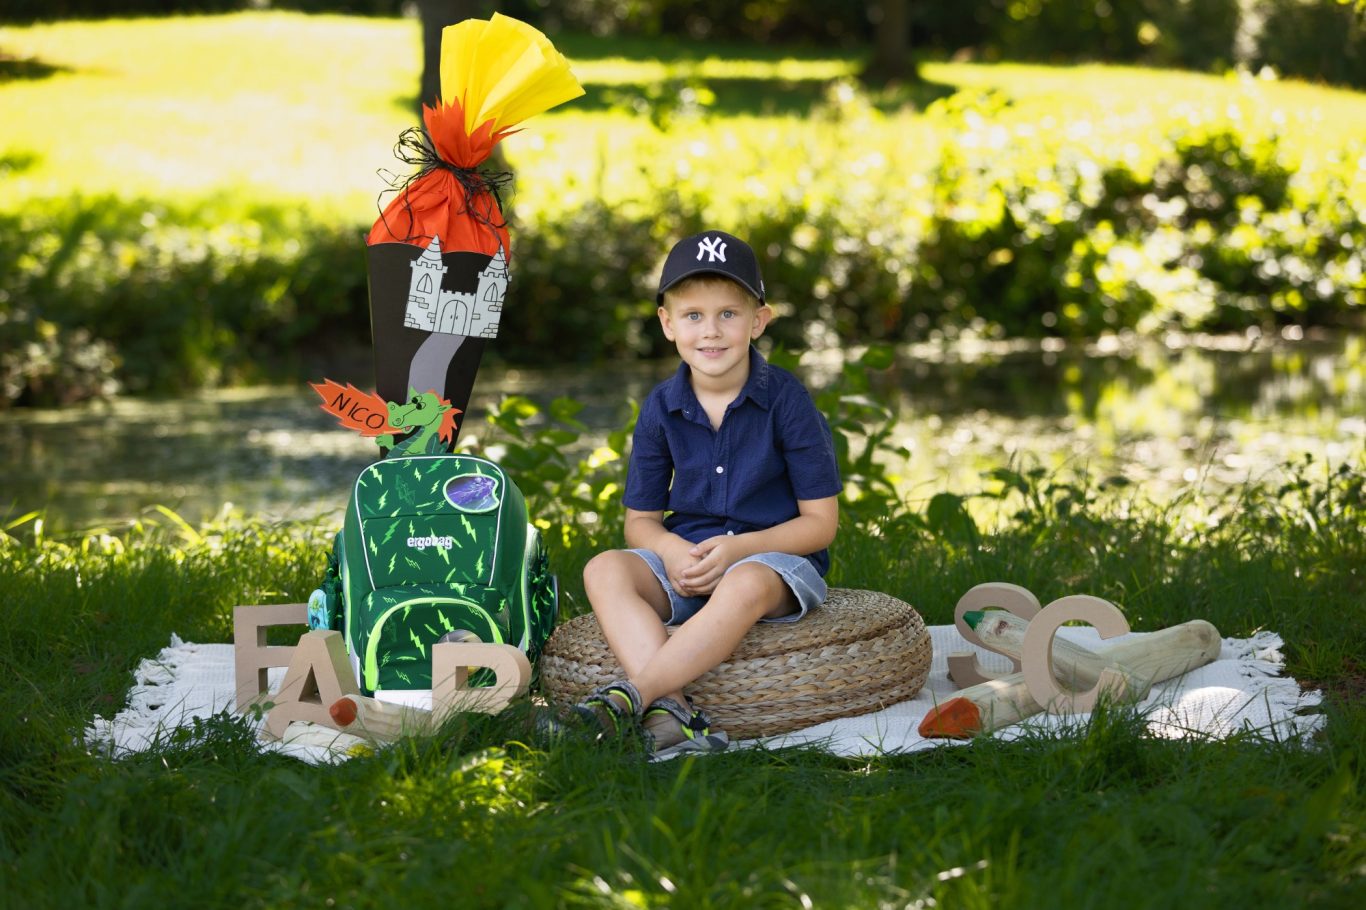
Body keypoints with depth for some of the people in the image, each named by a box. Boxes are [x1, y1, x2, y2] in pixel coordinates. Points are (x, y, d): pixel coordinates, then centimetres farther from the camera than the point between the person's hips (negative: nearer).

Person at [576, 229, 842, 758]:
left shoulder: (786, 400, -9)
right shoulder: (661, 408, 2)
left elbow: (820, 521, -7)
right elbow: (640, 519, 8)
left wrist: (737, 548, -20)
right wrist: (672, 552, -16)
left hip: (776, 558, -4)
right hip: (684, 554, 4)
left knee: (744, 586, -39)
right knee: (604, 571, -24)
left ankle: (630, 695, -43)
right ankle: (672, 714, -41)